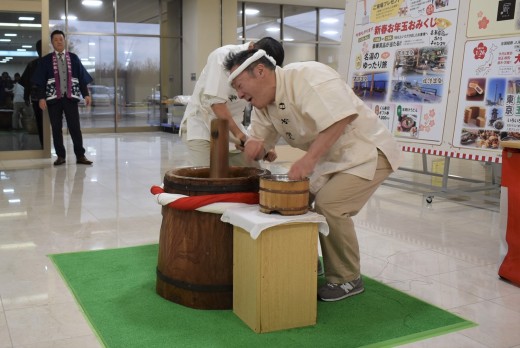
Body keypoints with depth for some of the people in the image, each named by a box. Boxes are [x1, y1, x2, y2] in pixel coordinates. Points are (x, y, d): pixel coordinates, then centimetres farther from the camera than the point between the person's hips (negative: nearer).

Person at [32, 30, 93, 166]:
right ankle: (60, 156, 12)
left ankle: (80, 155, 2)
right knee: (56, 128, 4)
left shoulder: (73, 58, 8)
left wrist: (86, 94, 0)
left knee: (75, 127, -3)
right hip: (53, 98, 0)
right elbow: (41, 81, 2)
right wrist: (41, 98, -8)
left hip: (71, 97, 0)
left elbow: (82, 77, 8)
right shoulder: (45, 60, 5)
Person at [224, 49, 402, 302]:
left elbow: (341, 116, -36)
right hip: (330, 158, 9)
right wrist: (253, 145, -17)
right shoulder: (262, 104, 1)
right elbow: (260, 141, 8)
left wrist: (309, 158, -38)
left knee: (328, 204, -23)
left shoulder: (307, 76, -25)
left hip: (366, 152, -8)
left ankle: (347, 280, -4)